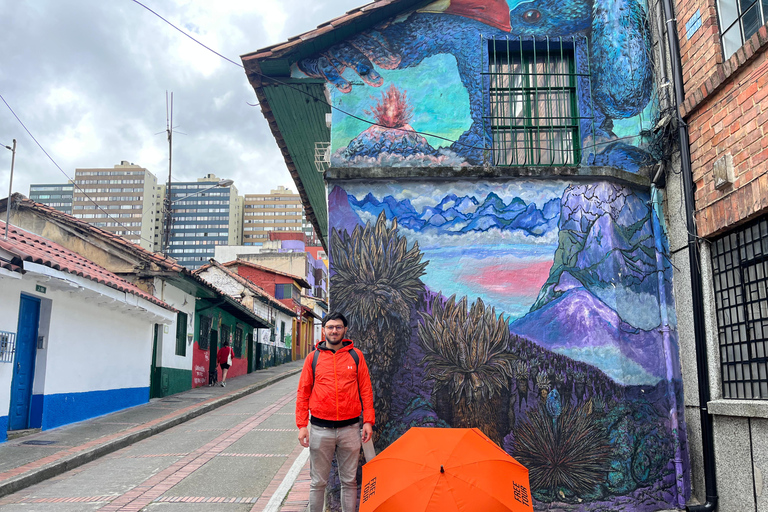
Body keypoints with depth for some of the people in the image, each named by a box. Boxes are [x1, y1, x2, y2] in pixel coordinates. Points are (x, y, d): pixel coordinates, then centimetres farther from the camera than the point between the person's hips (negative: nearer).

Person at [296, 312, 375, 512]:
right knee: (318, 482, 8)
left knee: (349, 481, 10)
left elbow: (366, 390, 5)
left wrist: (368, 421, -1)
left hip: (350, 428, 0)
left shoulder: (356, 355, 4)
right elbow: (303, 393, 4)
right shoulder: (313, 357, 3)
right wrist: (302, 425, -1)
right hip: (321, 429, 0)